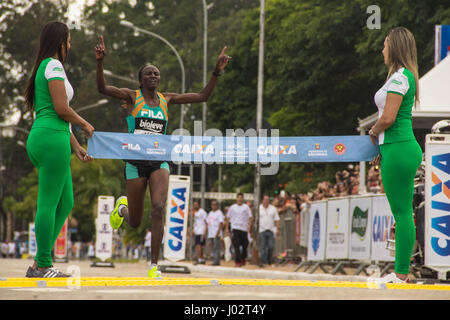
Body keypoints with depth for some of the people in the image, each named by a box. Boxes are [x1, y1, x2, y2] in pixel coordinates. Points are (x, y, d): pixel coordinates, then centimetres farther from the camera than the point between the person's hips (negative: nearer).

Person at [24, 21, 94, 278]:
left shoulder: (44, 67, 23)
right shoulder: (54, 66, -7)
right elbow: (61, 109, -15)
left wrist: (76, 146, 24)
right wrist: (86, 125, 1)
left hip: (43, 139, 10)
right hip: (52, 140, -10)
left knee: (65, 203, 12)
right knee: (49, 203, -7)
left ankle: (40, 264, 13)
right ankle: (43, 266, -4)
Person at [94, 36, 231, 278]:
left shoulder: (166, 99, 10)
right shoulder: (132, 96, 0)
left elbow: (202, 97, 12)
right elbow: (102, 88, -16)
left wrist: (217, 72, 3)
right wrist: (100, 62, -30)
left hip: (159, 163, 2)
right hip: (136, 163, -2)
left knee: (158, 209, -22)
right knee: (135, 223, 6)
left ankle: (154, 265, -16)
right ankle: (123, 207, 46)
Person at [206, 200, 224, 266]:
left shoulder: (219, 213, -4)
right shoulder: (210, 213, 19)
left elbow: (221, 223, -11)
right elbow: (208, 223, 22)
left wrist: (218, 232, -20)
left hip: (216, 234, -8)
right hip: (210, 234, 8)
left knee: (216, 248, -11)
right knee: (213, 248, 9)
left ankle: (216, 261, -14)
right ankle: (215, 261, 12)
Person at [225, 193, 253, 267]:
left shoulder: (246, 207, 6)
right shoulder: (232, 207, 10)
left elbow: (250, 217, 0)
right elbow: (228, 218, 14)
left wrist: (249, 225, -16)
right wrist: (226, 228, 8)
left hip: (244, 228, 1)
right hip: (235, 228, -1)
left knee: (244, 245, 7)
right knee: (236, 245, -11)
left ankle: (243, 259, 31)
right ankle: (237, 261, -12)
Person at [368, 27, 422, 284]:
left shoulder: (400, 77, -13)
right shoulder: (406, 76, 17)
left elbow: (388, 118, -18)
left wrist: (373, 132, 1)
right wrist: (383, 147, 19)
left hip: (399, 151, -10)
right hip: (402, 148, 10)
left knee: (402, 213, -8)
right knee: (403, 213, 11)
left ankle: (402, 276, -6)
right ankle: (401, 271, 15)